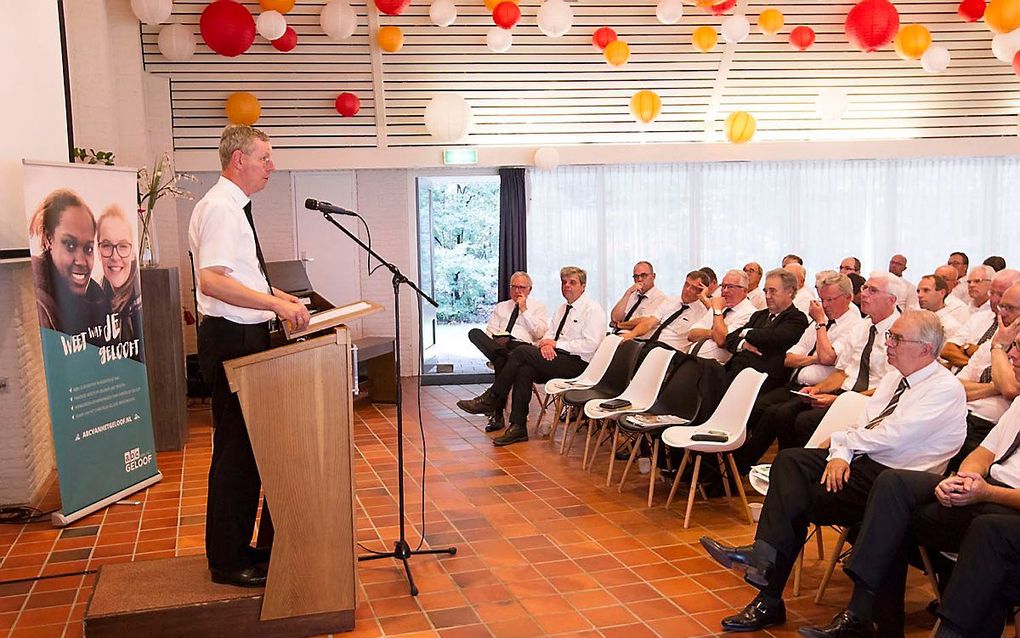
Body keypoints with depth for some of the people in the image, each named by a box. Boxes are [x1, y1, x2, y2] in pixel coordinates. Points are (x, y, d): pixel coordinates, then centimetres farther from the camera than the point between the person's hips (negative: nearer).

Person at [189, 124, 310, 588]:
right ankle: (228, 562, 8)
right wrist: (276, 304, -27)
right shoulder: (220, 208, -15)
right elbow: (212, 281, -27)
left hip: (243, 338, 10)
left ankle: (236, 549, 27)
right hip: (231, 340, -10)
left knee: (246, 446, 15)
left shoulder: (233, 207, 17)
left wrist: (274, 296, 16)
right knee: (235, 449, -3)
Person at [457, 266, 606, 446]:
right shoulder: (561, 309, 23)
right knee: (524, 370, -24)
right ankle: (518, 427, -23)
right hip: (556, 360, 7)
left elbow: (590, 345, -14)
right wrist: (546, 344, -8)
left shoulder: (592, 309, -3)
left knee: (521, 352, -20)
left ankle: (490, 400, -11)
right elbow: (549, 336, 17)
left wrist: (556, 344, -13)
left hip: (577, 364, -7)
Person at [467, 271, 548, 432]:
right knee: (474, 333, -27)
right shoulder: (500, 307, 29)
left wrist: (524, 310, 0)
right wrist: (495, 342, -7)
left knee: (501, 360, -39)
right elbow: (490, 332, 18)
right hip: (497, 345, 4)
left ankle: (497, 415, -37)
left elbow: (541, 333, 0)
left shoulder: (538, 307, 18)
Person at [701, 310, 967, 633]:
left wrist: (839, 439, -6)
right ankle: (765, 556, -28)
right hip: (860, 460, 8)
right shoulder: (895, 376, 16)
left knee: (802, 497, -23)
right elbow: (863, 424, 10)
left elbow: (892, 436, -18)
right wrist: (840, 455, -9)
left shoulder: (946, 389, -9)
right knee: (789, 461, -18)